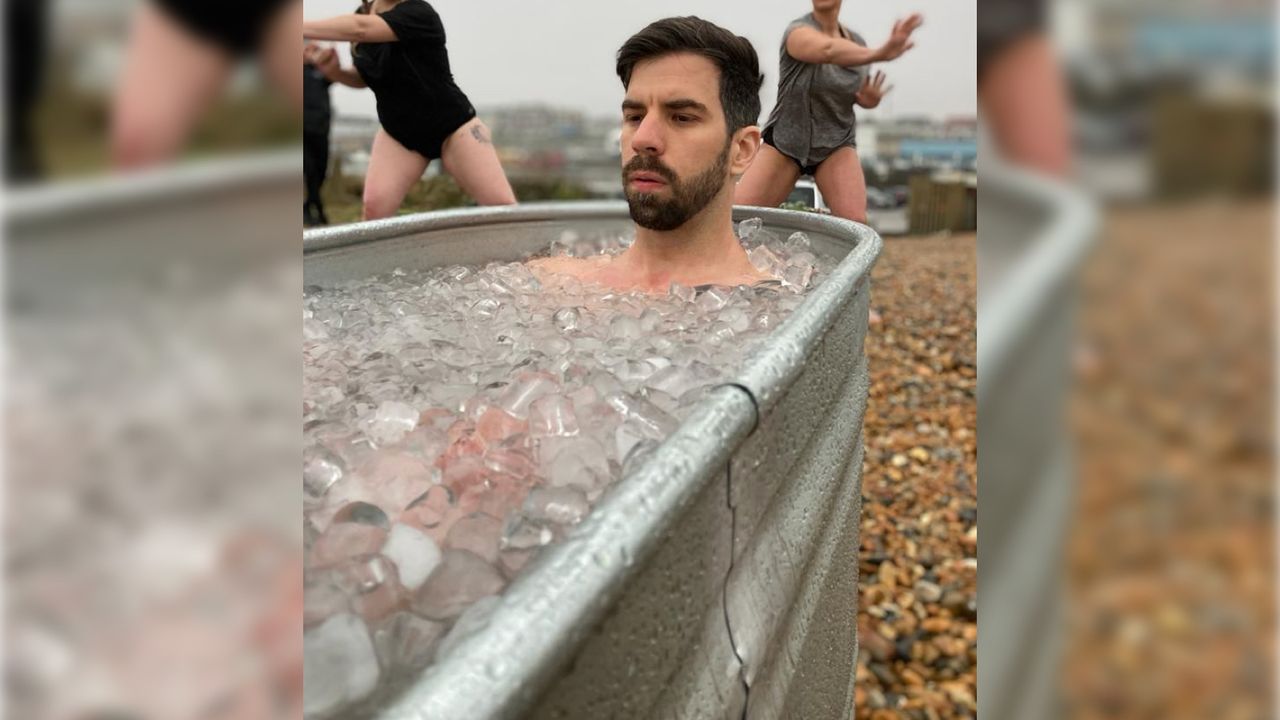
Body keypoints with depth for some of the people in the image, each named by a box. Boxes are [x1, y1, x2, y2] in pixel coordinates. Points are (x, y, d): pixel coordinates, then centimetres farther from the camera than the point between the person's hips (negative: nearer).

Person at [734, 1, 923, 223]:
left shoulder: (856, 42, 1)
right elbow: (828, 50, -40)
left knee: (855, 222, -20)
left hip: (836, 144, 3)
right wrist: (878, 54, -60)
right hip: (785, 141, -3)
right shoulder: (798, 31, -16)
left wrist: (870, 99, -9)